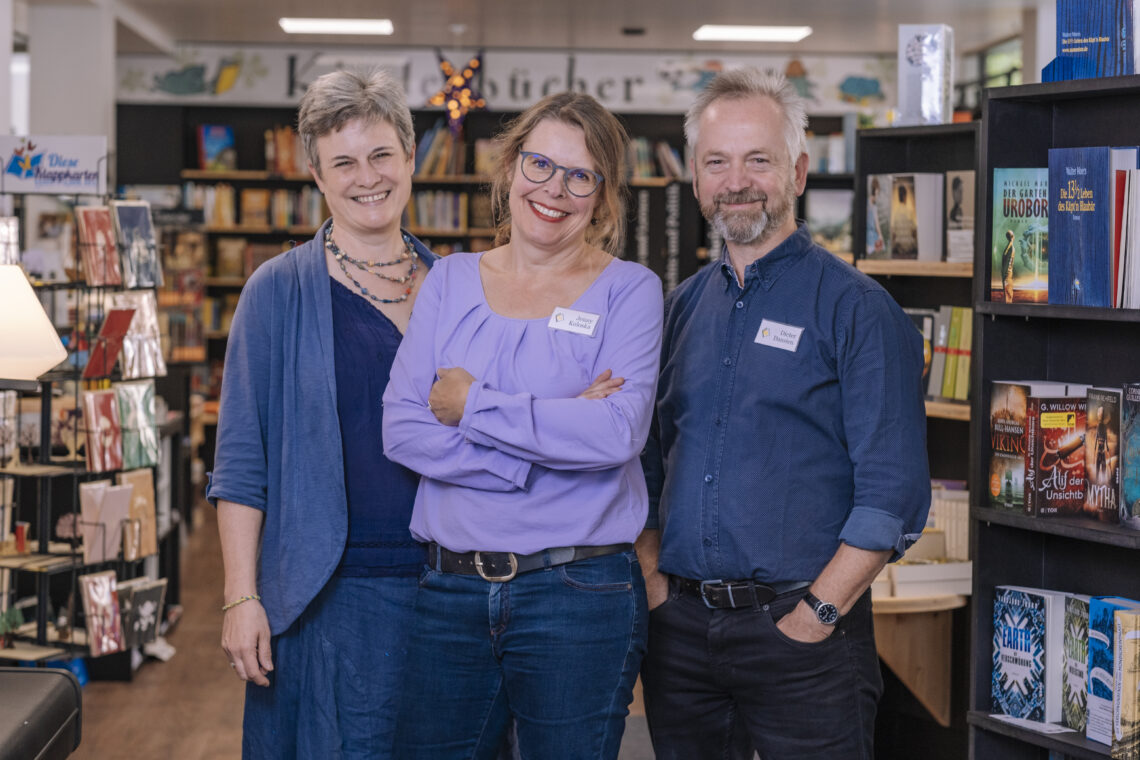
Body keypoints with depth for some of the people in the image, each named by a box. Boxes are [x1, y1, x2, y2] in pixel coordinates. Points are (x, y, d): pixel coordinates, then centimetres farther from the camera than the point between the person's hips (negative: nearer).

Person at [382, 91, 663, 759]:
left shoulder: (628, 290, 0)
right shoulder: (451, 280, 8)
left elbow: (619, 430, -16)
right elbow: (401, 428, -3)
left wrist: (472, 404, -11)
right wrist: (549, 442, -13)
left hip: (581, 596, -3)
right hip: (452, 591, 3)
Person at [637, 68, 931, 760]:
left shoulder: (856, 308, -6)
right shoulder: (685, 306, 11)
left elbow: (893, 494, -11)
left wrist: (816, 616, -15)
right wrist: (652, 581, 4)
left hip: (800, 630, -5)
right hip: (680, 627, 5)